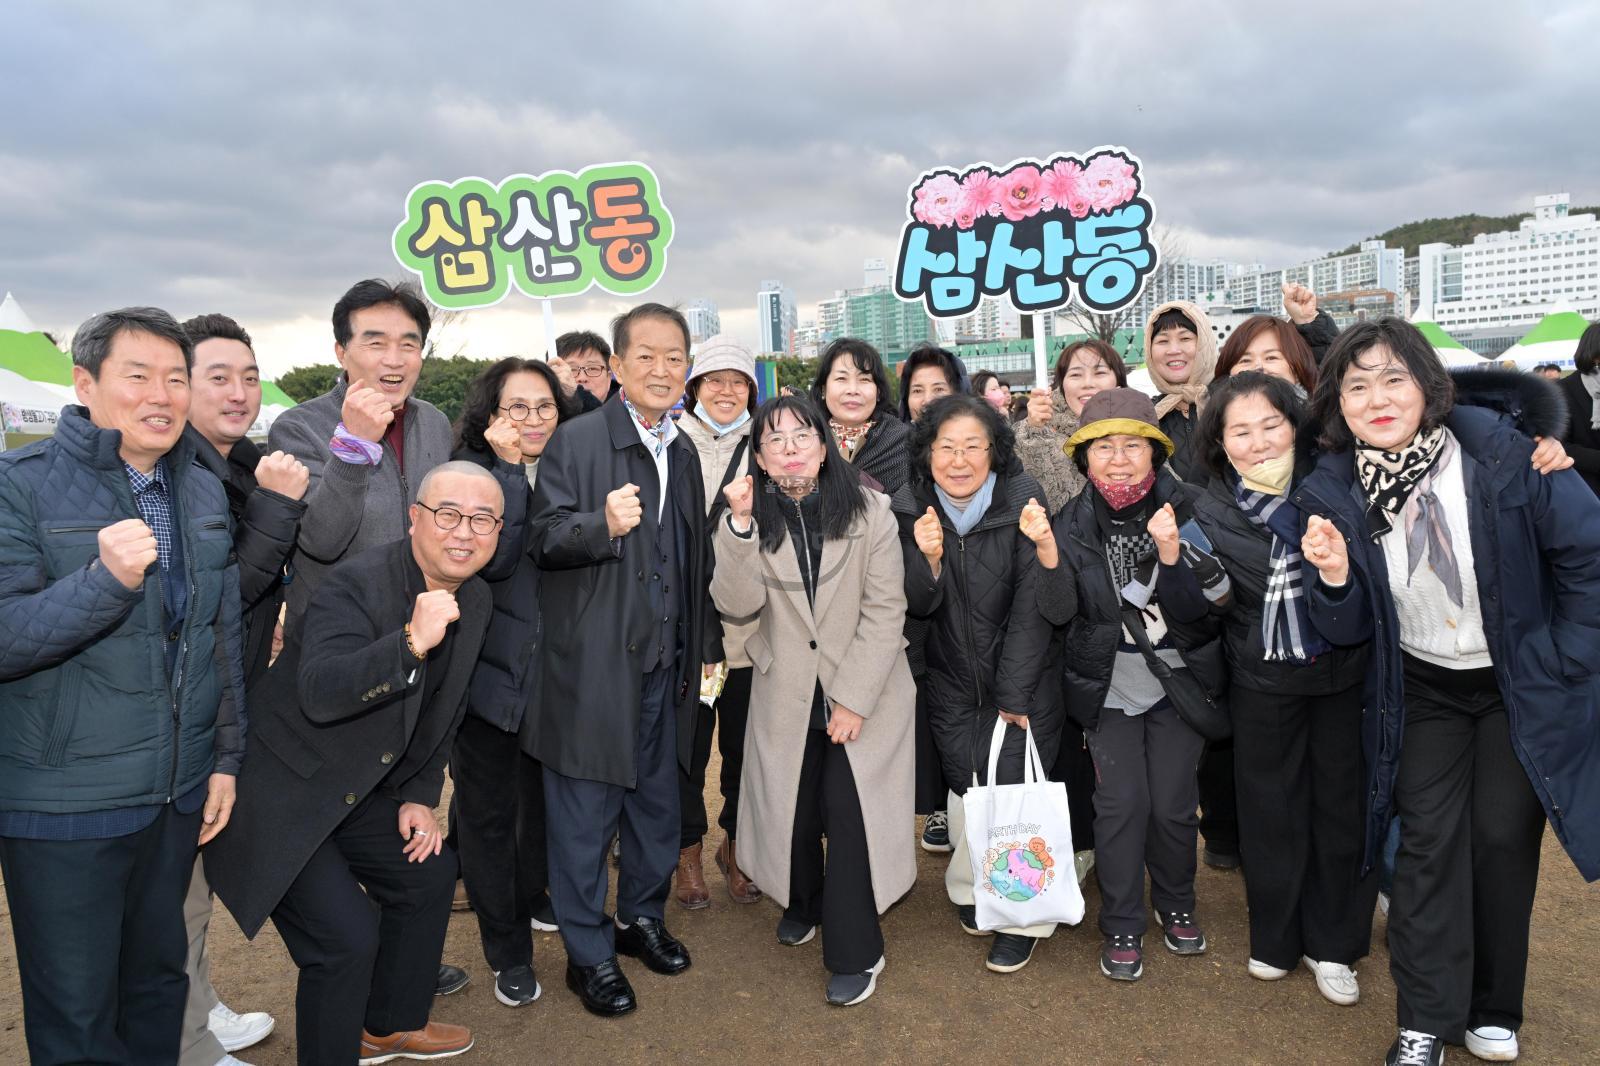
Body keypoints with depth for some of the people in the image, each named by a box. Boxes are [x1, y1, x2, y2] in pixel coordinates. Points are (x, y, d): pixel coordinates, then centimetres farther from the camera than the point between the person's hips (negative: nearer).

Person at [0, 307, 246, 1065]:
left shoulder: (205, 492, 7)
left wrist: (227, 756, 10)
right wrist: (107, 579, -30)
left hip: (179, 797, 5)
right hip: (63, 806, -4)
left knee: (159, 984, 18)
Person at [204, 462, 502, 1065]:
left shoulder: (474, 602, 1)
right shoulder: (357, 584, -24)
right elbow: (320, 693, -38)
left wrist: (420, 796, 7)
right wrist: (412, 642, -47)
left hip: (358, 792, 9)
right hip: (278, 799, -8)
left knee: (431, 873, 15)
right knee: (346, 934, -15)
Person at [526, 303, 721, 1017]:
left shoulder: (684, 453, 12)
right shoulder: (576, 442, -8)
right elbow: (545, 539, -13)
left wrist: (706, 645, 17)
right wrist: (604, 523, -32)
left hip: (665, 663, 6)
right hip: (593, 664, -6)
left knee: (658, 799, 18)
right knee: (586, 812, 4)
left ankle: (643, 917, 38)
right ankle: (588, 952, 22)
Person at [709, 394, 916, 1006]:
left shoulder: (868, 510, -8)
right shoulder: (752, 518, -1)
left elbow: (885, 609, -10)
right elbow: (737, 606, -13)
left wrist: (854, 698, -13)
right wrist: (740, 525, -24)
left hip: (863, 690, -2)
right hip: (787, 693, 2)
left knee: (849, 810, -7)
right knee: (792, 805, 8)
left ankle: (855, 951, 11)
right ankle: (803, 901, 40)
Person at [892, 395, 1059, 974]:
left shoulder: (1022, 501, -15)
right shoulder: (913, 508, -5)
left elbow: (1032, 606, -12)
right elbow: (920, 606, -5)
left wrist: (1015, 693, -12)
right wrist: (927, 559, -26)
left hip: (1023, 677, -2)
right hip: (951, 683, 3)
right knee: (964, 786, 4)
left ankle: (1022, 914, 14)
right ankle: (972, 890, 28)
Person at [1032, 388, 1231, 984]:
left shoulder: (1184, 509, -9)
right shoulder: (1073, 523, -5)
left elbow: (1198, 609, -12)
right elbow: (1059, 613, -12)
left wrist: (1171, 554, -29)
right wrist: (1047, 552, -27)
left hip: (1178, 682, 0)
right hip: (1108, 688, 0)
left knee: (1173, 804, 5)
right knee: (1122, 802, -3)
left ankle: (1176, 906, 33)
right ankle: (1121, 927, 17)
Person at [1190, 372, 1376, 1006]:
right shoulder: (1212, 512, -5)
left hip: (1344, 672, 0)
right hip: (1263, 682, 0)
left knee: (1341, 805, 10)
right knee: (1270, 809, 10)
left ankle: (1332, 943, 29)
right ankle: (1275, 937, 31)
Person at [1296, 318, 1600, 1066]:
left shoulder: (1501, 456, -20)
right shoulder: (1333, 495, -13)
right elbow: (1348, 631, -6)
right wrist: (1336, 579, -27)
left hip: (1522, 685, -1)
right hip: (1422, 687, 1)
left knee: (1502, 837, 2)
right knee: (1428, 838, -3)